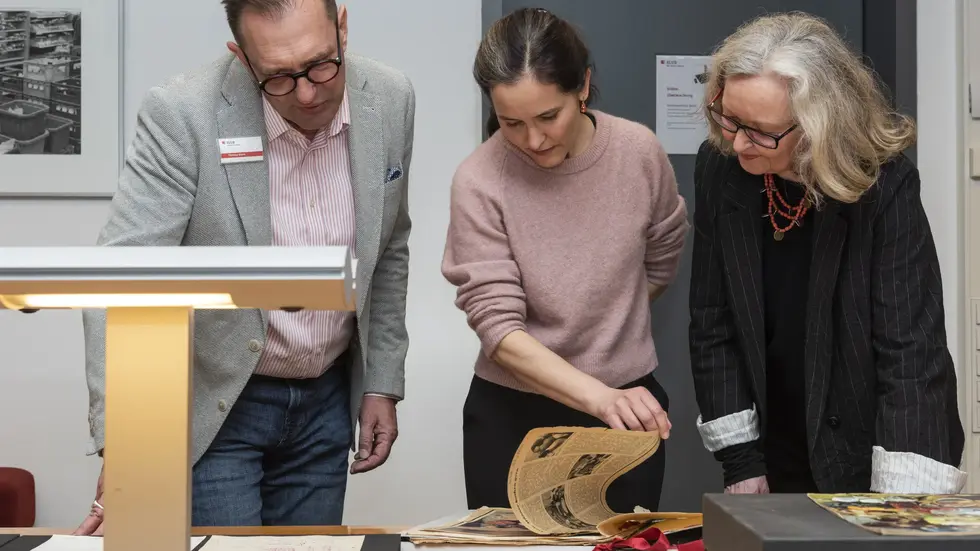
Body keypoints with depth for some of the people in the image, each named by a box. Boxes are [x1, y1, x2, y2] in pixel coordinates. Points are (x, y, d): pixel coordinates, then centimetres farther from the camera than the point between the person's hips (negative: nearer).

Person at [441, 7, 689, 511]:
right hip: (512, 413, -2)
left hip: (631, 405, 2)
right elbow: (498, 327, -21)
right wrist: (600, 398, -33)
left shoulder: (639, 152, -9)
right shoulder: (478, 182, -17)